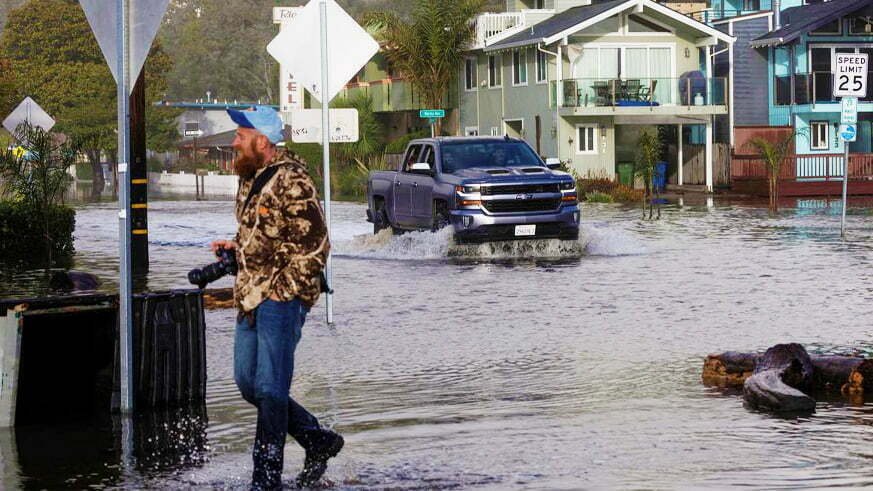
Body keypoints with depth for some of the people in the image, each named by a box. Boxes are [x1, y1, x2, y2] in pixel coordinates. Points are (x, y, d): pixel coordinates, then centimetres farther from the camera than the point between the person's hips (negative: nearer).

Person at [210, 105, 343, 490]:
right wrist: (236, 247, 10)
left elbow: (313, 245, -16)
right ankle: (318, 440, 25)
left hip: (281, 298, -10)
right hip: (250, 298, 10)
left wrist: (283, 292, -16)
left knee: (269, 389, -7)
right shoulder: (249, 180, 15)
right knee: (247, 383, 12)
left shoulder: (292, 183, -15)